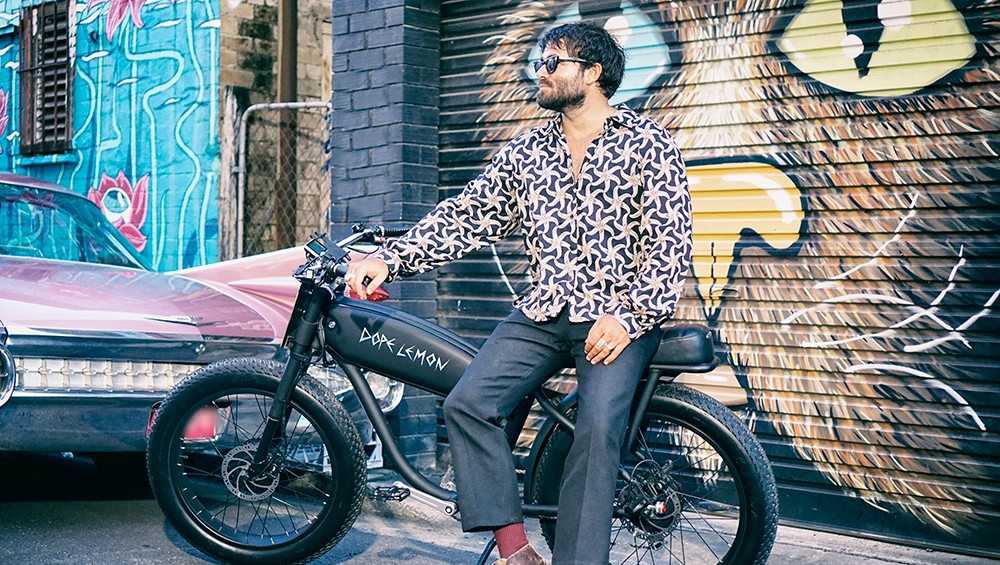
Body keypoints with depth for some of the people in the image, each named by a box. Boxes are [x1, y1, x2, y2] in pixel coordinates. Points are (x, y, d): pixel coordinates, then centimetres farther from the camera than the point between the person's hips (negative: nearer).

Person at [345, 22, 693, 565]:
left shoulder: (648, 144, 0)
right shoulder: (525, 152, 14)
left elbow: (670, 241, -6)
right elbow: (466, 215, 9)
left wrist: (628, 317, -17)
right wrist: (389, 258, -2)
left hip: (619, 317, -4)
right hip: (542, 313, 5)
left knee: (597, 428, -25)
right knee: (467, 403, -15)